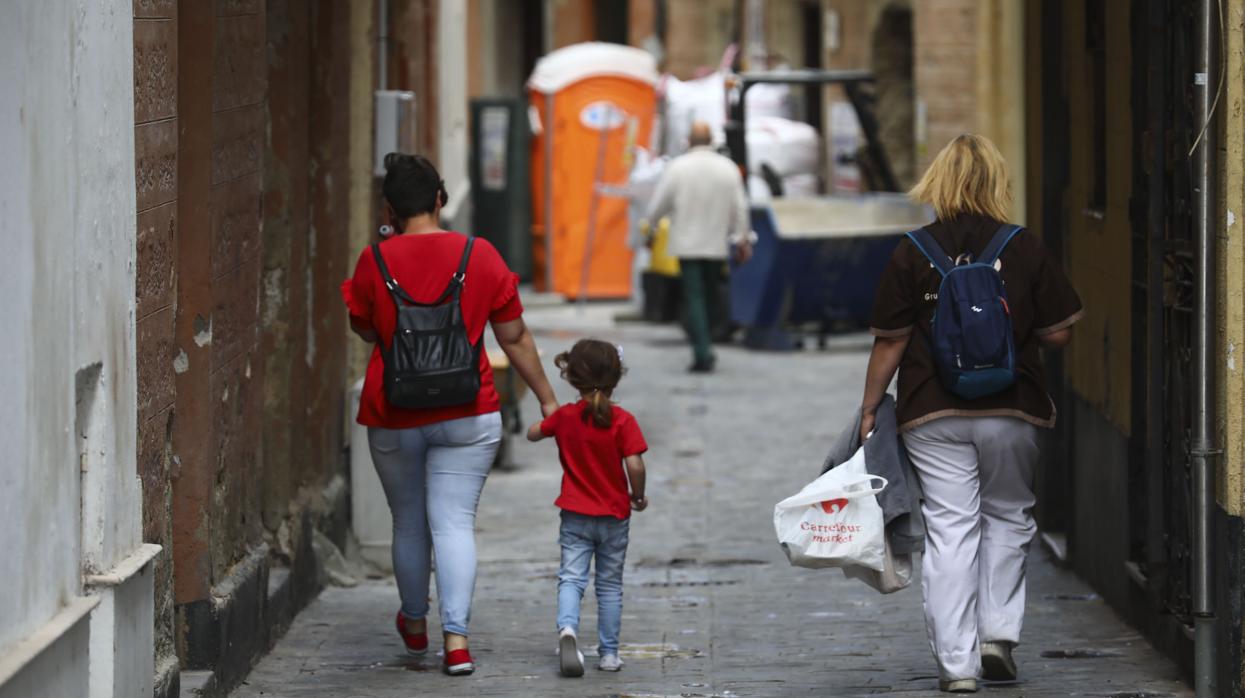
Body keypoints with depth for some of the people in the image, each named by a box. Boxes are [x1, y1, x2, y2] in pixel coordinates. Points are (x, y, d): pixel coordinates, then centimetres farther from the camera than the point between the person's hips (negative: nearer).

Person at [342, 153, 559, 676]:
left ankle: (415, 624, 36)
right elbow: (515, 338, 2)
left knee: (409, 522, 16)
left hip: (393, 418, 0)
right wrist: (547, 399, 13)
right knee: (454, 521, -1)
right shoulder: (481, 257, -5)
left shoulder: (375, 262, -7)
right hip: (467, 416, 0)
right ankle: (456, 639, -12)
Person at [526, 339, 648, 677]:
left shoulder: (564, 417, -4)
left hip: (575, 515, 1)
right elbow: (635, 465, -20)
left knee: (571, 577, -2)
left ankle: (567, 627, -31)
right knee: (610, 585, 11)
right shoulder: (623, 421, -13)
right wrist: (638, 496, -2)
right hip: (614, 516, -1)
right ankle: (609, 653, 15)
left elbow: (533, 433, 14)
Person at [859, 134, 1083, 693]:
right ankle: (998, 633, 12)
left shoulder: (913, 253, -4)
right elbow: (1057, 333, -1)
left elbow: (890, 340, -3)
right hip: (1012, 412, 0)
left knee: (950, 528, 2)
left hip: (933, 416, 0)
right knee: (1008, 516, 19)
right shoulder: (1025, 249, -3)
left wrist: (869, 409, 6)